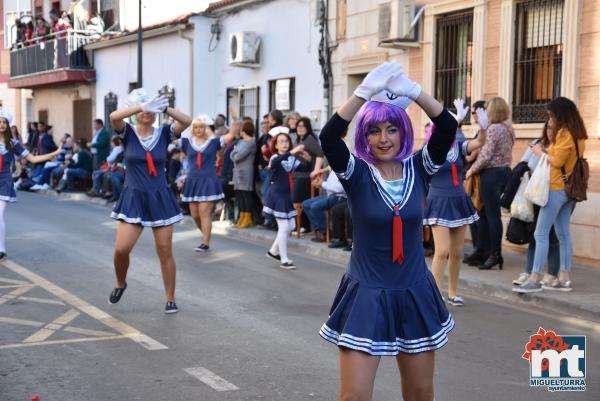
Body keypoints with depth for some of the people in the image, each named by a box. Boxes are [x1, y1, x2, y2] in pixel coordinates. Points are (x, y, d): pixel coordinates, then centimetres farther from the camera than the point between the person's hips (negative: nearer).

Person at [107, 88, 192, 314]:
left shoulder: (163, 133, 0)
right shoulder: (128, 133, -2)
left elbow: (187, 121, -17)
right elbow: (113, 116, -23)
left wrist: (165, 108, -30)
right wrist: (142, 107, -33)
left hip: (160, 199, 1)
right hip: (133, 199, -1)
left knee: (165, 251, 2)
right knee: (121, 249, -10)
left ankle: (171, 299, 14)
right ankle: (120, 284, 21)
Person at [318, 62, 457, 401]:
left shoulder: (419, 169, -1)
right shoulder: (357, 173, -8)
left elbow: (448, 128, -15)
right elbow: (329, 137, -25)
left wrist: (413, 91, -24)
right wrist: (366, 92, -31)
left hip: (415, 295, 3)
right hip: (366, 296, -3)